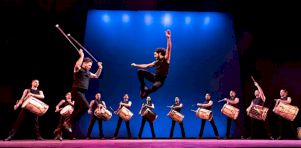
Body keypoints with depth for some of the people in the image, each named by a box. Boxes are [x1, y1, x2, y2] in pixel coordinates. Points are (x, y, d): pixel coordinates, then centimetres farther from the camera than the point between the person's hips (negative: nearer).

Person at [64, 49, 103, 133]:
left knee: (77, 110, 8)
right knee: (85, 106, -22)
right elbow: (77, 65, -30)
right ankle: (69, 122, -14)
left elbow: (96, 76, 33)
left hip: (82, 92, 9)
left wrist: (100, 68, 21)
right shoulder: (78, 69, -4)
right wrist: (82, 55, -22)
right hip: (76, 91, -9)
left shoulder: (88, 72, 19)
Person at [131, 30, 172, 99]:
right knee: (140, 72, -1)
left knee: (155, 87, -40)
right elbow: (146, 66, 21)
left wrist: (168, 38, -33)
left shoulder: (166, 59, -8)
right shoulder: (156, 62, 11)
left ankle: (146, 93, -4)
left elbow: (169, 49, -22)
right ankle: (143, 87, 7)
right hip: (154, 77, 7)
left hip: (160, 80, -6)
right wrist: (136, 65, 23)